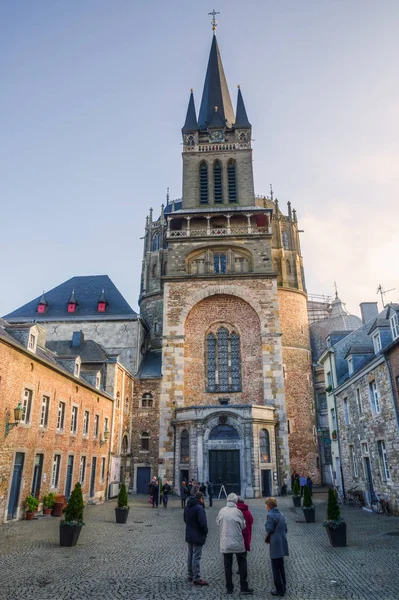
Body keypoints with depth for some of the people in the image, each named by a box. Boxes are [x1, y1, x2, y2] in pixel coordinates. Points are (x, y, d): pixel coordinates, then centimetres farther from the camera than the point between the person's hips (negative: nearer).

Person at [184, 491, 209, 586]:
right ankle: (196, 578, 3)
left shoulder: (187, 507, 6)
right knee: (196, 557, -2)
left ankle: (190, 575, 28)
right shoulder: (199, 508, -22)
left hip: (189, 535, 9)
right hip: (198, 536, -8)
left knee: (190, 556, 18)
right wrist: (205, 532, -8)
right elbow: (203, 523, -24)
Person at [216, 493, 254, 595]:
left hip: (225, 543, 2)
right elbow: (243, 526, -4)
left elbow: (218, 523, 7)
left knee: (227, 566, 12)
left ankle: (229, 588, 18)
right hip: (238, 543, -2)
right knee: (242, 565, 11)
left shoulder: (222, 511, -7)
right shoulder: (238, 511, -14)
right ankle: (244, 588, 13)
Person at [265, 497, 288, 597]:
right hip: (282, 544, 9)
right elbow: (285, 528, 14)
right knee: (281, 566, 21)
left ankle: (279, 590, 9)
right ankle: (283, 587, 30)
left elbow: (269, 530, -17)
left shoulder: (270, 515, -17)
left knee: (276, 568, 3)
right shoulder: (281, 514, 9)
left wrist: (266, 523, 0)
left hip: (275, 545, -9)